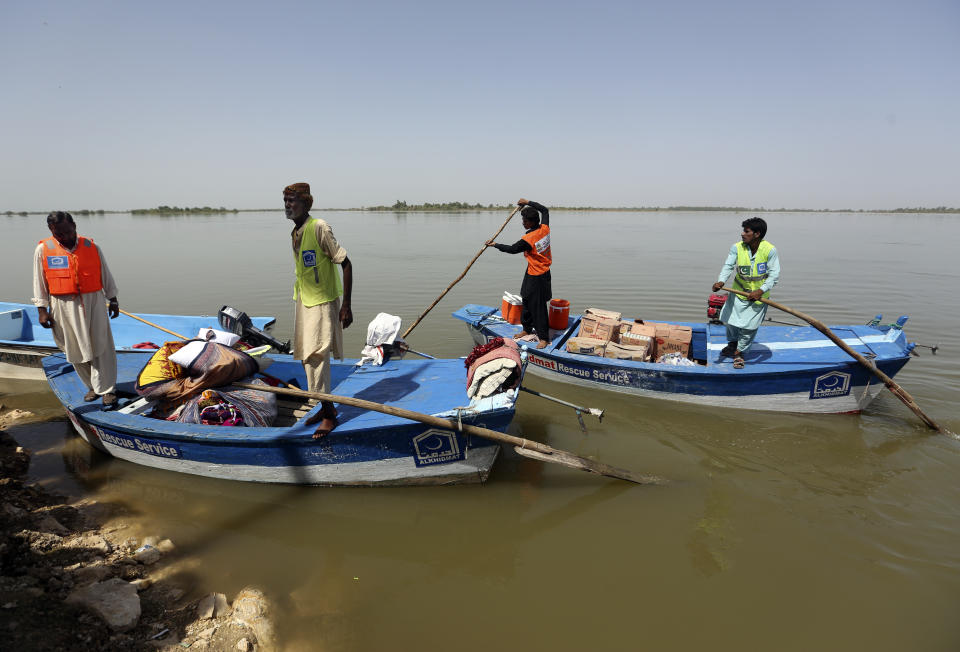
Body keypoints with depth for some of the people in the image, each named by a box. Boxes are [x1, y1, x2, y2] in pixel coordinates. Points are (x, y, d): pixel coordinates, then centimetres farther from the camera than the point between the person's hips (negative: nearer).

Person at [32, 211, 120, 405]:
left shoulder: (91, 247, 2)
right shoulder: (43, 250, -1)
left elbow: (106, 275, 10)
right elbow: (39, 282, 3)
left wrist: (113, 300, 12)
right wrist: (42, 310, -1)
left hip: (93, 302, 0)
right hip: (63, 307, 0)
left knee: (101, 347, -1)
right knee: (75, 349, 7)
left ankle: (107, 389, 6)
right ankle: (92, 386, 23)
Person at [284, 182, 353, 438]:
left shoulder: (319, 228, -16)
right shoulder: (294, 233, 8)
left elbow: (346, 264, -17)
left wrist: (346, 306, -20)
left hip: (323, 302, -8)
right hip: (304, 302, 9)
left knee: (316, 356, -11)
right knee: (306, 357, 12)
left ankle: (329, 414, 2)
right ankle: (327, 407, 26)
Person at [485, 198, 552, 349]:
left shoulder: (528, 239, -26)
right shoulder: (544, 228, -5)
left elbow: (512, 249, -10)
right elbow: (545, 210, 15)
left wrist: (494, 245, 3)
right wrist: (528, 203, 17)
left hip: (536, 277, -9)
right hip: (544, 272, 9)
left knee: (538, 306, -2)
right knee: (527, 301, 20)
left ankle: (544, 338, 5)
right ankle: (527, 329, 34)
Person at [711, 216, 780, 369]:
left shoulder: (770, 250, -18)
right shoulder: (737, 247, -11)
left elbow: (774, 275, -19)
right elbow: (728, 266, -18)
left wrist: (761, 291, -33)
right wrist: (721, 281, -38)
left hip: (759, 295, -3)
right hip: (739, 291, 3)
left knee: (749, 325, 0)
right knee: (730, 318, 14)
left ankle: (739, 352, 23)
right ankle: (732, 343, 45)